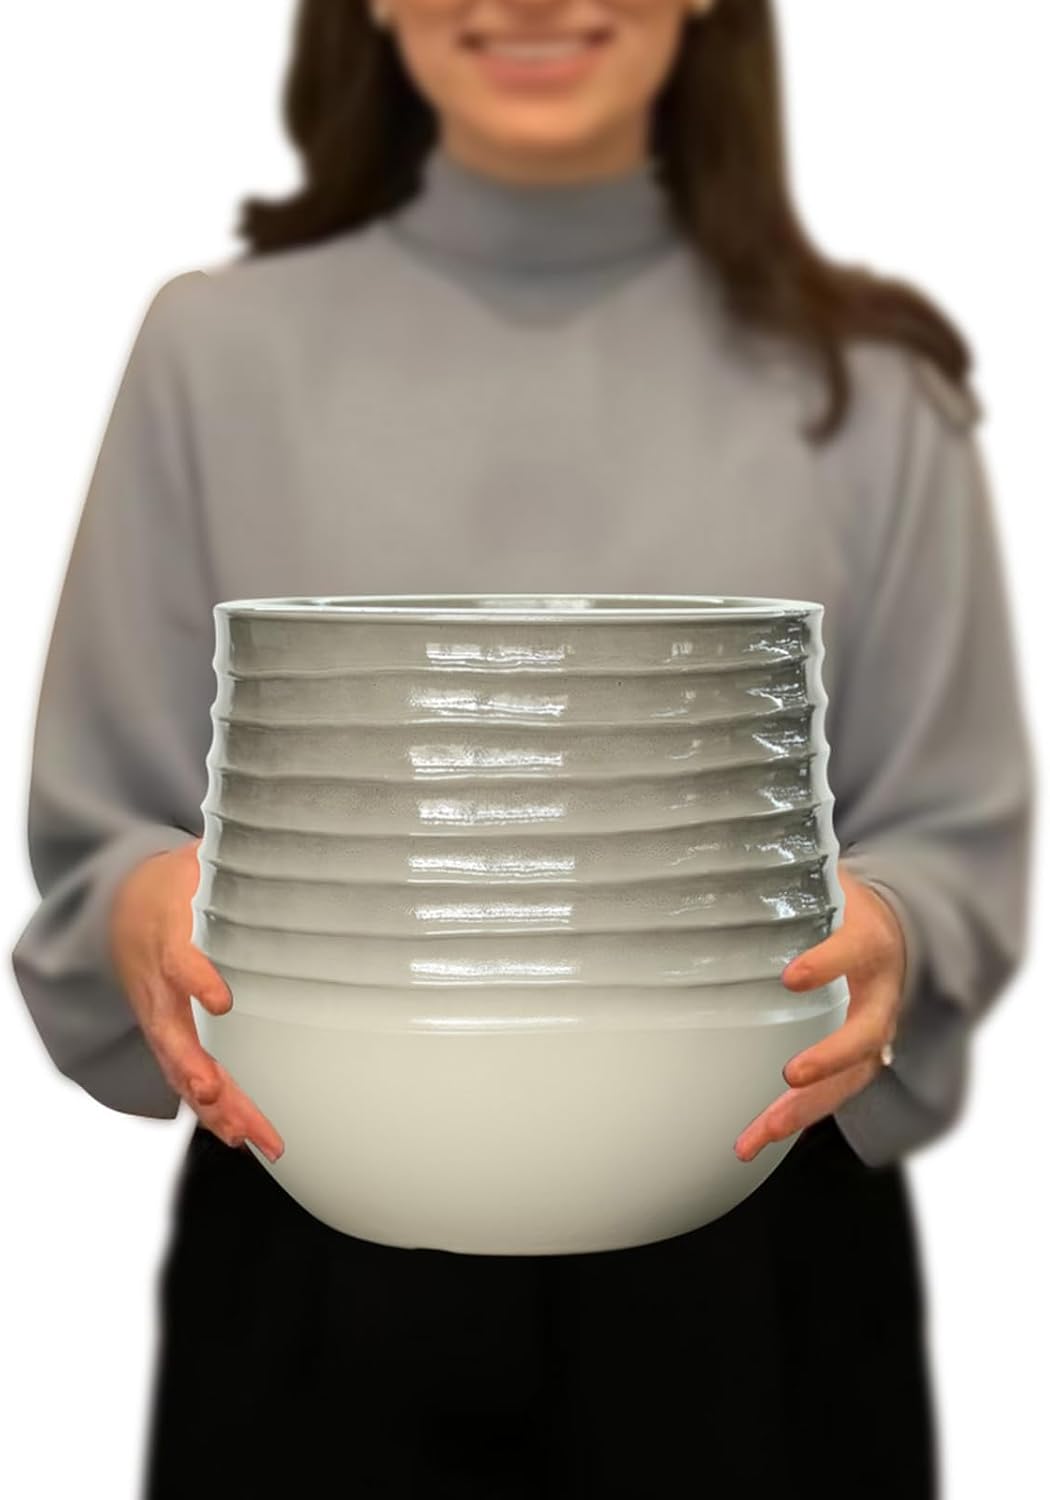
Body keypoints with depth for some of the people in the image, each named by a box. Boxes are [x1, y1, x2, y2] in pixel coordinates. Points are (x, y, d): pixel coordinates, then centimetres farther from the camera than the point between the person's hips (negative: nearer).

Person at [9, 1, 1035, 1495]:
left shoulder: (863, 379, -1)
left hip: (752, 1273, 1)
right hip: (323, 1276, 0)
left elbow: (961, 846, 3)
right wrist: (149, 908, -20)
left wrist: (878, 935, -19)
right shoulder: (223, 348, -2)